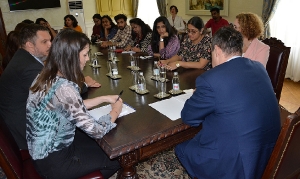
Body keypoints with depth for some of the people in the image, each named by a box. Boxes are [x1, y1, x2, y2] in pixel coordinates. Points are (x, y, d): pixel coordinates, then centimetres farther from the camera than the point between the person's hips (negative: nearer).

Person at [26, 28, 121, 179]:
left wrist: (104, 98, 5)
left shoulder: (46, 77, -3)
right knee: (118, 157, 10)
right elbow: (96, 131, -27)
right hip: (54, 162, -8)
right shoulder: (64, 88, -32)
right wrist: (115, 111, -9)